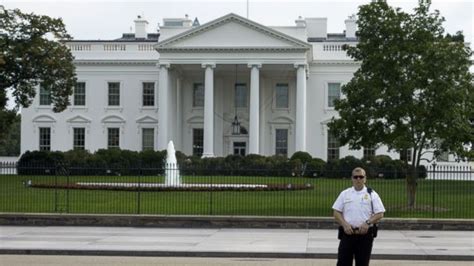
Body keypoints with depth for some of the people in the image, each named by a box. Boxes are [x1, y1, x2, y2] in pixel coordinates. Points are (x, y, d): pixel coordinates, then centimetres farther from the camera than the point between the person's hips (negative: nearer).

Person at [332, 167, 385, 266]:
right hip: (347, 233, 1)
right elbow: (336, 212, 6)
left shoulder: (372, 194, 4)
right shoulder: (345, 194, 8)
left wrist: (367, 223, -16)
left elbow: (380, 213, -1)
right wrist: (345, 224, -11)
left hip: (365, 234, -1)